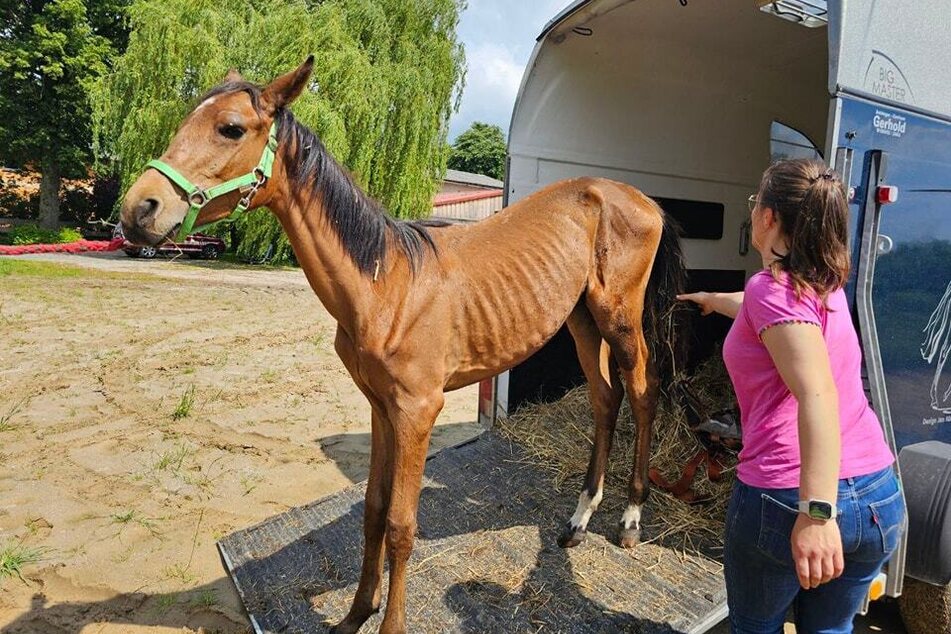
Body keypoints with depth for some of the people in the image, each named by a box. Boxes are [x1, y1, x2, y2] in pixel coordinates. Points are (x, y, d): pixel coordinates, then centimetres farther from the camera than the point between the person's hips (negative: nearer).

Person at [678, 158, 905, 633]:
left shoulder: (774, 287, -13)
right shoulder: (826, 283, 12)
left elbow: (818, 394, -26)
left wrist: (816, 512, -31)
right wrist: (711, 299, 53)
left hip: (787, 499, -7)